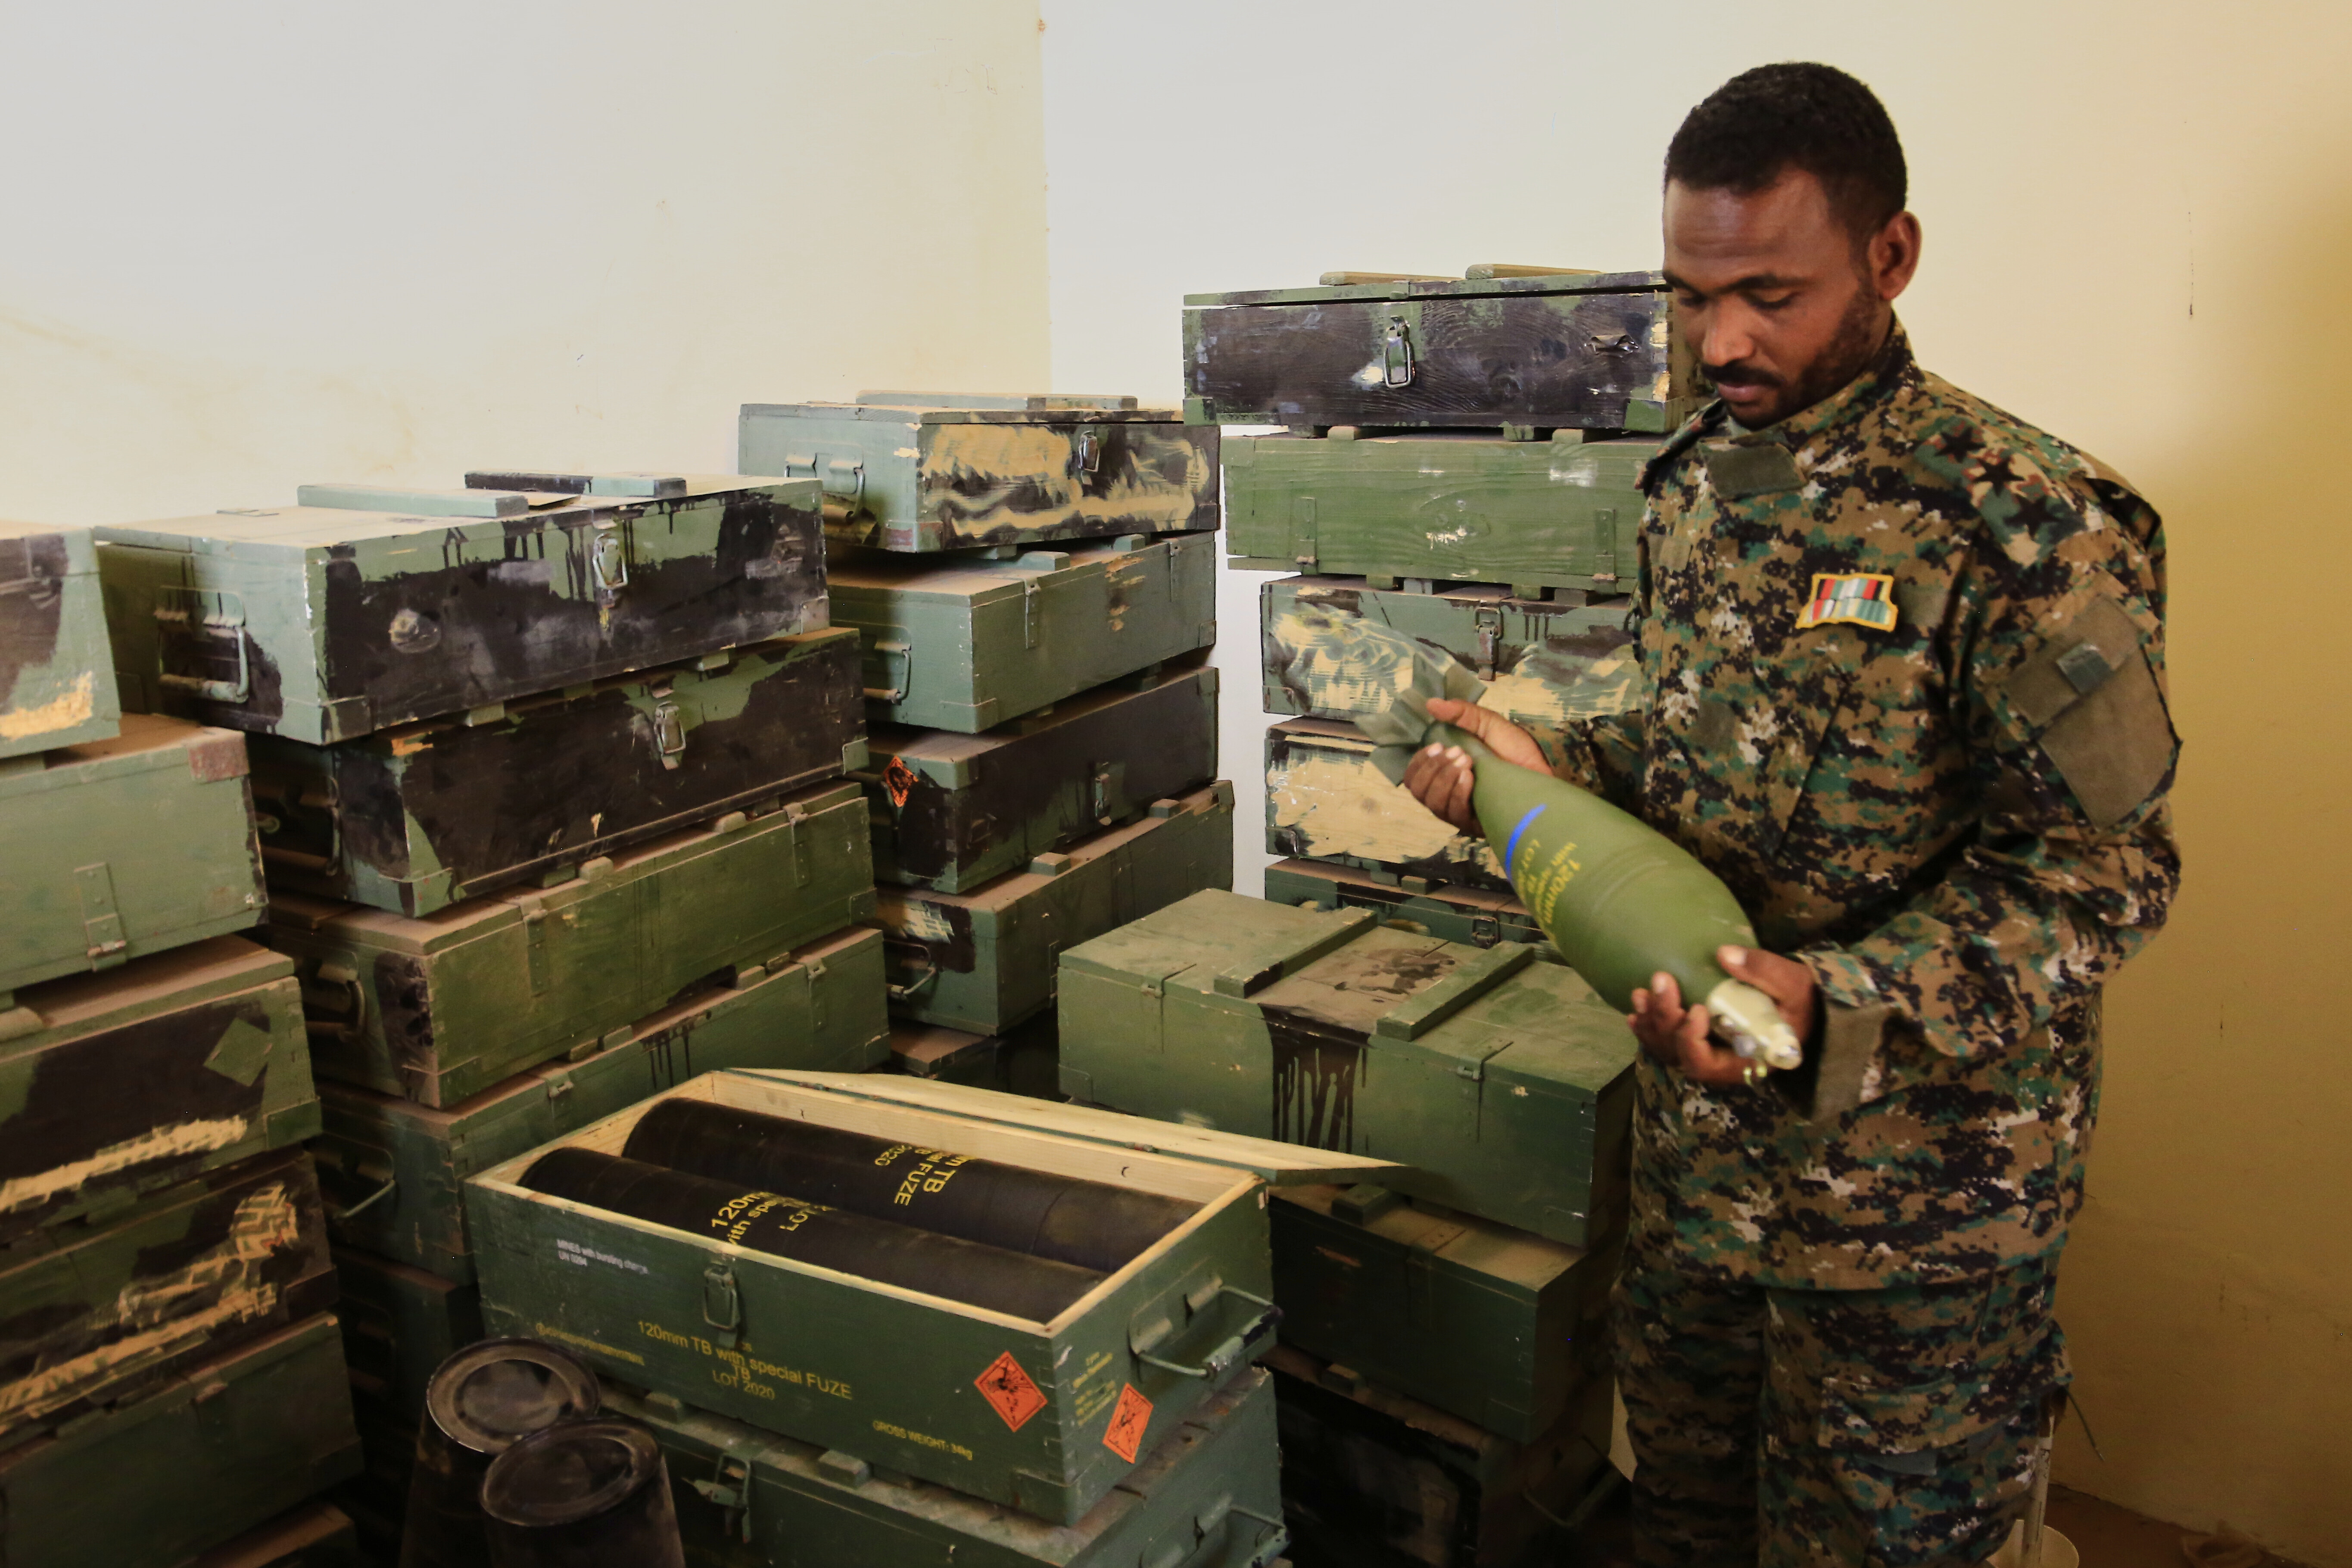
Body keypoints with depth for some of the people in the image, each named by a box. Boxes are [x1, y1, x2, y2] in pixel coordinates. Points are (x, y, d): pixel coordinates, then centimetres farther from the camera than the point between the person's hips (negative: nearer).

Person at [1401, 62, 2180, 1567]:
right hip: (1698, 1140, 7)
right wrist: (1559, 764, -2)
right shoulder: (1697, 481, 4)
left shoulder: (2029, 521, -19)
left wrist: (1832, 1002, -31)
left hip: (1917, 1181, -6)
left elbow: (2104, 866, -18)